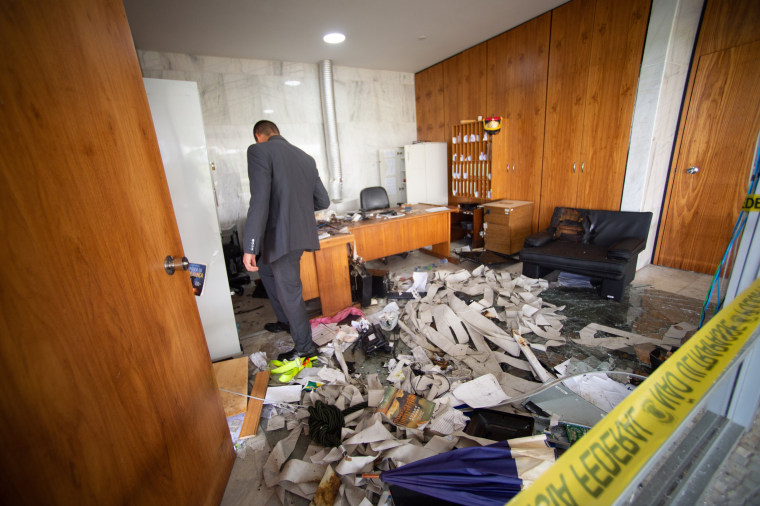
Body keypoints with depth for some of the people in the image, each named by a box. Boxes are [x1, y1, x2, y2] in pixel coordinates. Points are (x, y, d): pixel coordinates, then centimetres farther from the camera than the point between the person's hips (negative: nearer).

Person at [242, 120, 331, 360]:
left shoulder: (259, 151, -9)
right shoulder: (306, 158, 11)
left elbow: (260, 202, -20)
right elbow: (323, 201, 12)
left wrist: (250, 247, -18)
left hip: (282, 236, -8)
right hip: (301, 232, 8)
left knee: (288, 291, 6)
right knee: (266, 269, 29)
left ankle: (305, 346, 24)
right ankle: (285, 321, 43)